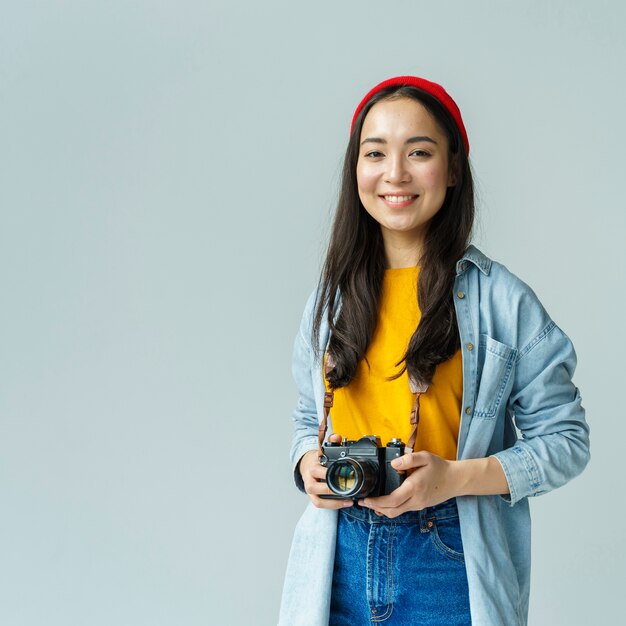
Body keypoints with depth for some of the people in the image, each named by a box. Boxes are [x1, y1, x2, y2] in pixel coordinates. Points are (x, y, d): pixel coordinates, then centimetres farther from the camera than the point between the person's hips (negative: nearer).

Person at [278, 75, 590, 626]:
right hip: (342, 559, 4)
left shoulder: (501, 299, -7)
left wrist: (453, 478, -18)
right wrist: (310, 464, -5)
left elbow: (566, 441, -5)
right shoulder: (332, 295, 6)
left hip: (452, 563, -3)